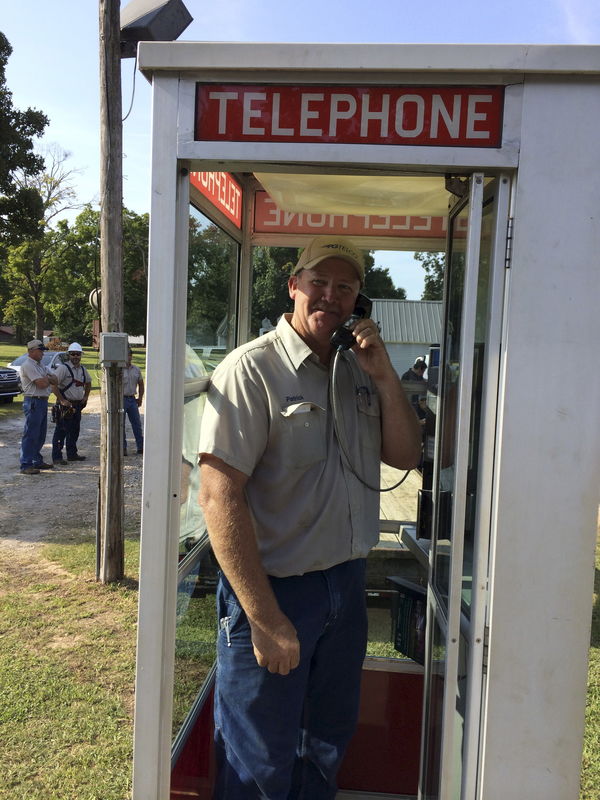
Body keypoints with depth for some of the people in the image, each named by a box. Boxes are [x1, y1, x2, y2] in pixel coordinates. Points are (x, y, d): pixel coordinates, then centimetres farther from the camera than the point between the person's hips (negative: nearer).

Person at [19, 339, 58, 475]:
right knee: (30, 435, -8)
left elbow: (55, 380, 10)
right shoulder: (28, 365, -12)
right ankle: (26, 465, -6)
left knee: (40, 435, 15)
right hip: (33, 402, -10)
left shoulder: (40, 365, 18)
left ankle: (37, 461, 25)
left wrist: (46, 379, -9)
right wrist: (48, 379, 1)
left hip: (43, 401, 10)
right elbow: (42, 384, -19)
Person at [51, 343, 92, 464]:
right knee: (61, 431, -6)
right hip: (65, 405, -7)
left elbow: (88, 383, 29)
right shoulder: (63, 368, -12)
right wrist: (62, 400, -21)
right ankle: (56, 457, -2)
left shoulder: (83, 369, 11)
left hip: (78, 405, 8)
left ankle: (72, 454, 25)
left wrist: (86, 396, 17)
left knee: (74, 431, 14)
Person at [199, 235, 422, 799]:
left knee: (327, 747, 24)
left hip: (348, 584, 6)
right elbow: (219, 497, -22)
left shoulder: (359, 372, 5)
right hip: (273, 590, -6)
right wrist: (265, 618, -22)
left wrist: (385, 376, -9)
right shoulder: (251, 369, -16)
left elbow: (404, 455, 5)